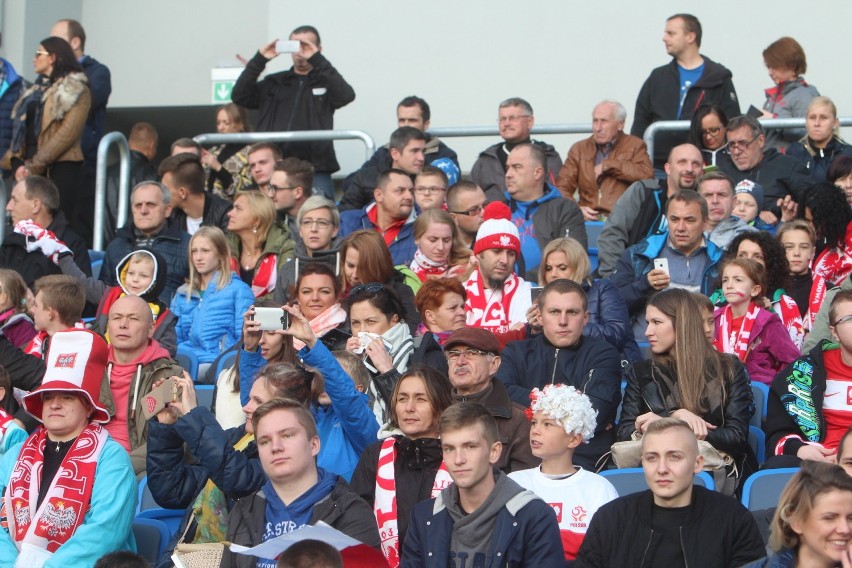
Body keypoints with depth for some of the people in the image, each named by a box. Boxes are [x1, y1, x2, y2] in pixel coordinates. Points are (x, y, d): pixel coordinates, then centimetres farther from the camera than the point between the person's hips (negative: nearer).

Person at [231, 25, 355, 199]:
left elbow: (346, 96, -12)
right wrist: (259, 60, -4)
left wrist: (317, 59, -15)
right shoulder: (274, 82, 16)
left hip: (315, 170, -3)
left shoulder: (326, 81, 9)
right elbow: (239, 96, 6)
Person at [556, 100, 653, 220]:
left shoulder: (635, 146, 14)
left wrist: (608, 166, -3)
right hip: (587, 218, 2)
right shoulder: (579, 149, 20)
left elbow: (647, 175, -6)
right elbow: (562, 187, 11)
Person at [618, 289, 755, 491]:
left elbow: (737, 436, -1)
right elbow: (625, 432, 6)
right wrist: (675, 416, -11)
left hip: (720, 472, -1)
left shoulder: (729, 370, 11)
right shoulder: (640, 372, 18)